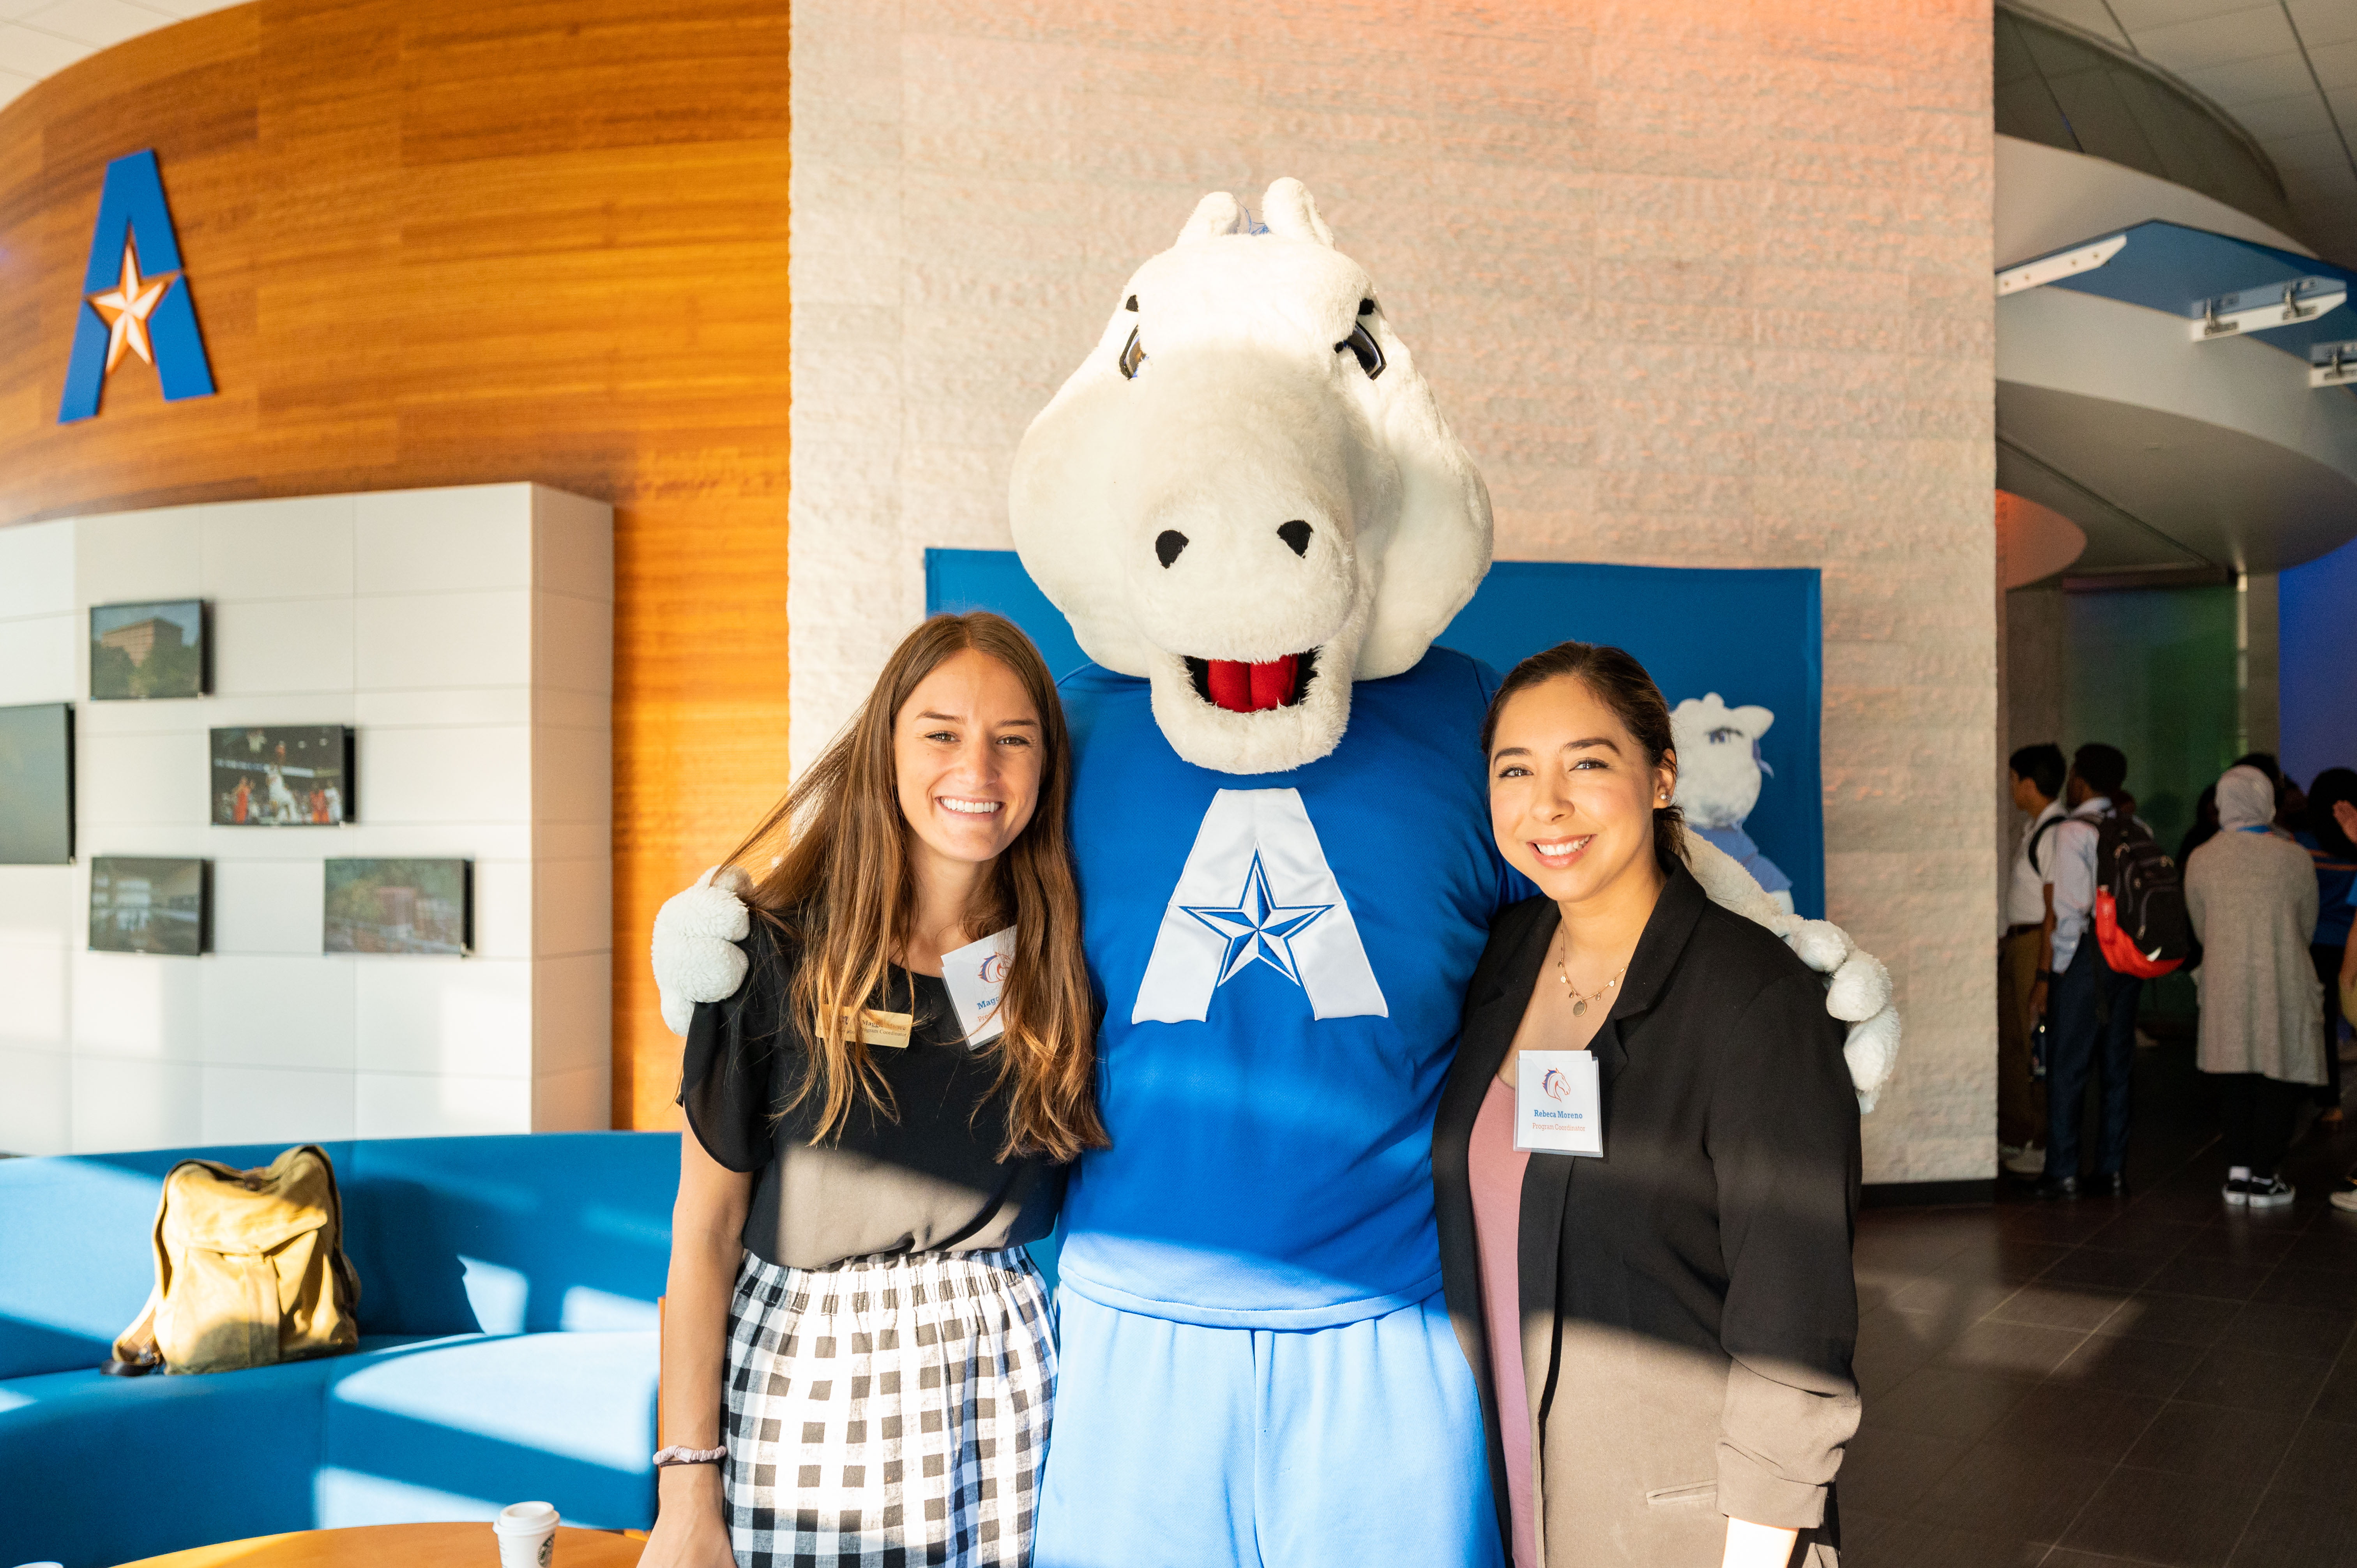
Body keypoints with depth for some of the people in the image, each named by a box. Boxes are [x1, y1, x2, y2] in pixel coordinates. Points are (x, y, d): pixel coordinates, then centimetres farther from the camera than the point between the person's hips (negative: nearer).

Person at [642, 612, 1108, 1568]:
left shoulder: (1063, 968, -2)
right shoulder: (779, 953, -11)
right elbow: (706, 1226, -8)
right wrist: (688, 1488, -9)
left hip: (1004, 1379, 3)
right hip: (805, 1379, -2)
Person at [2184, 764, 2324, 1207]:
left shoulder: (2200, 860, -2)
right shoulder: (2293, 858, -7)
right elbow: (2307, 928, 6)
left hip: (2225, 986, 2)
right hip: (2282, 987, -2)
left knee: (2234, 1082, 11)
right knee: (2277, 1080, 6)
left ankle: (2238, 1171, 13)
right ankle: (2264, 1178, 8)